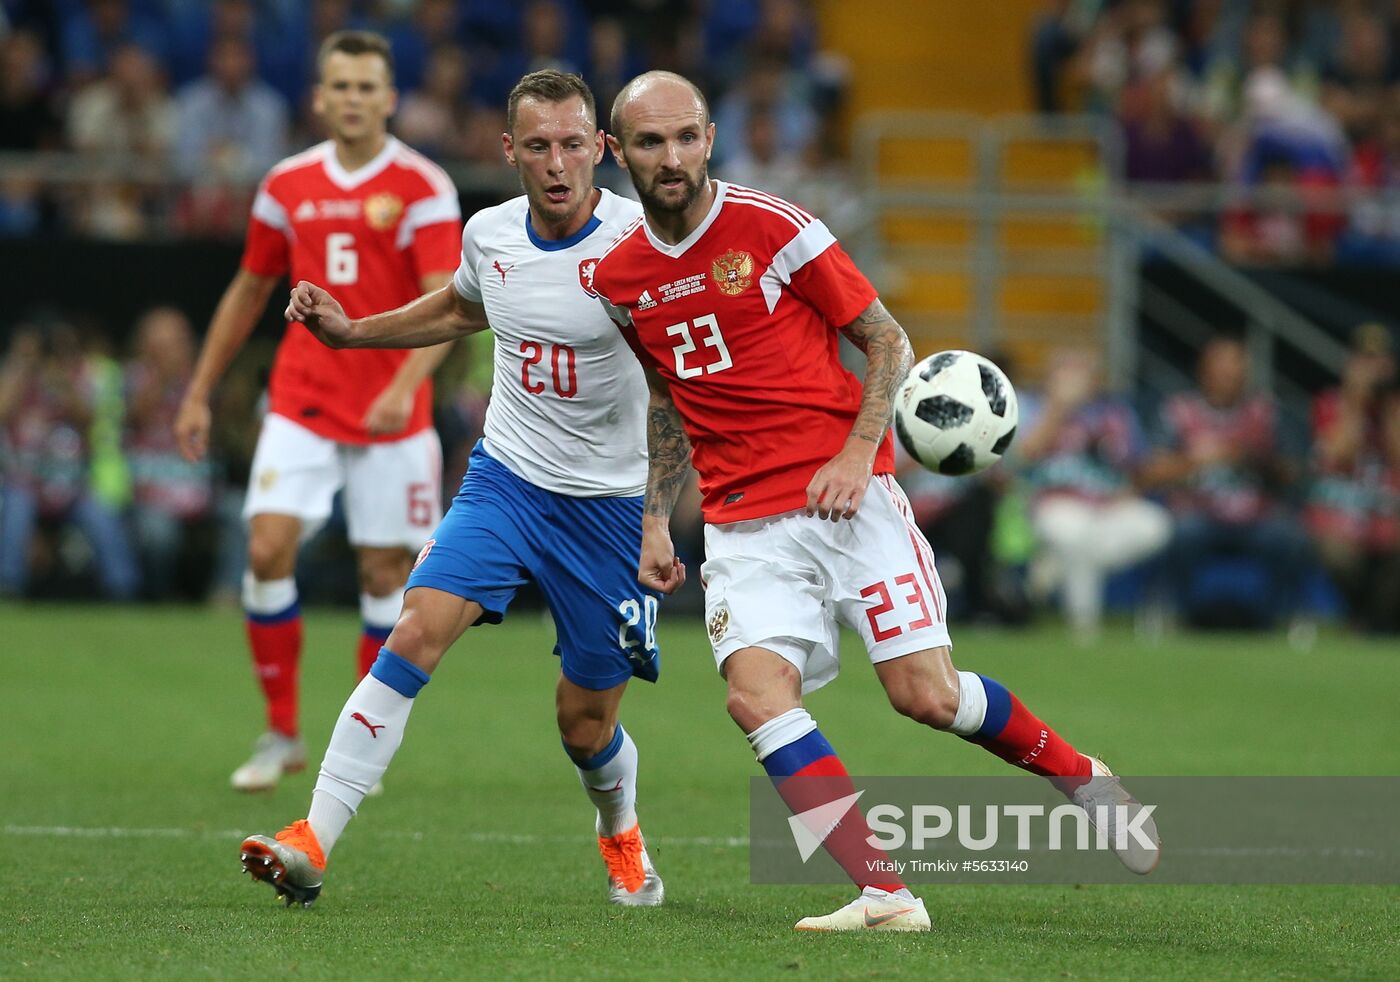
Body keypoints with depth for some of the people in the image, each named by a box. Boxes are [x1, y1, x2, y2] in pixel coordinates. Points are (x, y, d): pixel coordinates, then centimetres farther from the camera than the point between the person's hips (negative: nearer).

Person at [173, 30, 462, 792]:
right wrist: (199, 393, 17)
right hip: (301, 406, 3)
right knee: (268, 550, -12)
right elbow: (248, 292, 18)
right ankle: (281, 735, 2)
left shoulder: (422, 189, -6)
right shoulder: (288, 186, 6)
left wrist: (405, 385, -32)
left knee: (385, 574, 1)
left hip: (391, 416, -3)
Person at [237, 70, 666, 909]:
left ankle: (621, 835, 40)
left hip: (612, 503, -3)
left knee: (586, 725, 5)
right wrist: (350, 330, 17)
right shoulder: (489, 235, -1)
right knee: (419, 630, -19)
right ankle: (313, 844, -20)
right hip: (507, 474, 3)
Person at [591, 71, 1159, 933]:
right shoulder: (621, 277, 7)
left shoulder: (770, 228, -7)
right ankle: (885, 896, -20)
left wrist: (859, 453, -14)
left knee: (926, 694, -8)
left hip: (846, 496, -4)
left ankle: (1080, 775, 21)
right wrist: (656, 520, 17)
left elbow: (887, 341, -1)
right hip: (744, 526, 4)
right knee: (756, 693, -20)